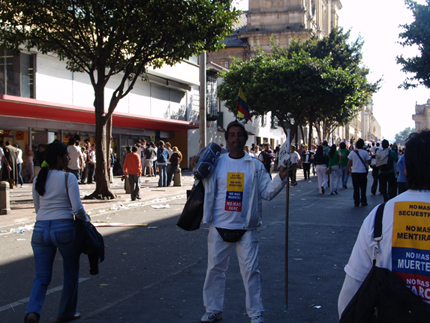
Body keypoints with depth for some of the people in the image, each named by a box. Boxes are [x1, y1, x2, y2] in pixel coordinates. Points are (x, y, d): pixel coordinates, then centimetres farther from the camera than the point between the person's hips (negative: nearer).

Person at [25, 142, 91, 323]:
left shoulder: (38, 180, 8)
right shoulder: (68, 178, -8)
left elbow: (37, 208, 16)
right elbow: (77, 208, -12)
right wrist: (86, 219, 6)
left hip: (40, 229, 4)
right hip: (64, 228, -4)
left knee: (42, 276, 10)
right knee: (71, 272, 17)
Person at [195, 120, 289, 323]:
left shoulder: (255, 166, 2)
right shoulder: (216, 163, 3)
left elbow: (267, 192, 1)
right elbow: (207, 190, 5)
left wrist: (281, 178, -13)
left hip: (246, 228, -1)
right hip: (219, 227, 1)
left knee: (250, 270, 4)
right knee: (215, 269, 10)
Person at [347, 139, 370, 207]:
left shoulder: (352, 152, -2)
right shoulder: (365, 153, -6)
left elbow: (349, 163, -1)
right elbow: (368, 162, -6)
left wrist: (348, 170, 9)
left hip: (354, 172, 1)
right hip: (363, 172, -1)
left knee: (356, 188, 4)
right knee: (363, 188, 9)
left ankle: (356, 202, 4)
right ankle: (363, 201, 12)